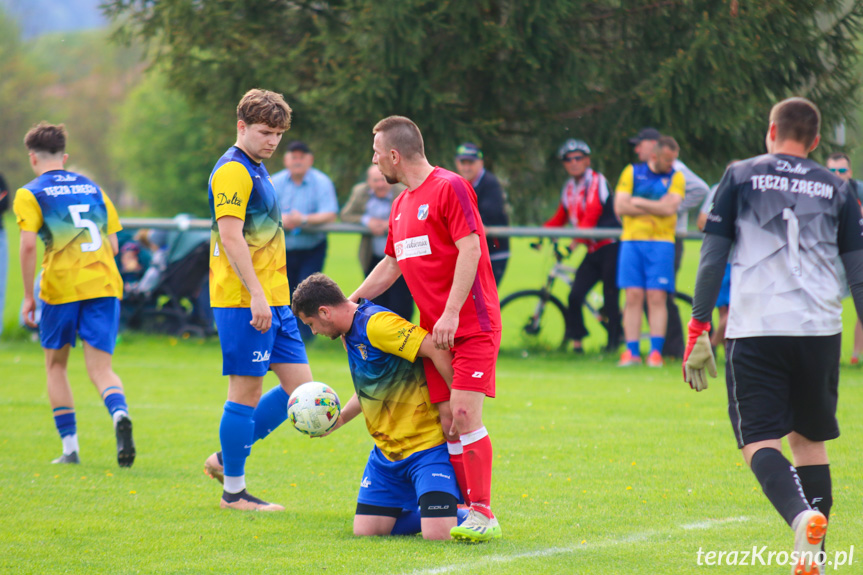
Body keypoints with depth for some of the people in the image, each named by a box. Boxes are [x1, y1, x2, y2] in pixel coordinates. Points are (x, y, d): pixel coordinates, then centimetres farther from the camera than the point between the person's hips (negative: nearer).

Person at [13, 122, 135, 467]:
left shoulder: (30, 194, 2)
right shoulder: (93, 190, 17)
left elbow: (28, 245, -10)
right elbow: (113, 245, 16)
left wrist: (28, 296, -4)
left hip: (60, 286, -3)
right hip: (105, 285, 3)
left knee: (56, 364, 16)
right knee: (100, 368, 1)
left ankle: (70, 447, 12)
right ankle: (120, 414, -32)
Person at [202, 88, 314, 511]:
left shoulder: (256, 170, 19)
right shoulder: (233, 171, -12)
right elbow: (231, 238, -19)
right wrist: (256, 296, -23)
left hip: (273, 301, 10)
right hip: (243, 302, -10)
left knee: (300, 386, 7)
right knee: (246, 391, -4)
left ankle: (226, 459, 17)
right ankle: (233, 490, 4)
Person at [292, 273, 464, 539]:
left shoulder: (377, 324, -20)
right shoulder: (351, 333, 13)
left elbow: (437, 349, -28)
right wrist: (339, 418, 19)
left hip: (428, 444, -9)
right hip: (387, 449, 9)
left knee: (437, 534, -21)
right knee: (365, 532, -1)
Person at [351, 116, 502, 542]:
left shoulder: (449, 188, -9)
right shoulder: (401, 205, 18)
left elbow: (470, 250, -16)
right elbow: (391, 265, 28)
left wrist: (451, 314, -22)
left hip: (470, 326, -8)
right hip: (432, 331, 8)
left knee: (465, 414, -15)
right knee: (447, 422, 3)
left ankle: (483, 514, -13)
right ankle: (466, 506, 7)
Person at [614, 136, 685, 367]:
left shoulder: (675, 177, 6)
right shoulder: (631, 172, 8)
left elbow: (669, 207, -10)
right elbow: (620, 207, -2)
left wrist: (638, 202, -4)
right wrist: (656, 207, -6)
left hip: (661, 242, -1)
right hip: (632, 241, 1)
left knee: (657, 298, -7)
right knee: (633, 297, -3)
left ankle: (656, 351, -5)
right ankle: (631, 352, -1)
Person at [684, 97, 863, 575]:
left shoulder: (741, 177, 7)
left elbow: (713, 256, 2)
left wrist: (698, 329, 5)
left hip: (755, 328, -3)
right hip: (821, 329, 3)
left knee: (759, 440, -3)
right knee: (809, 438, 16)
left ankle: (800, 514, -31)